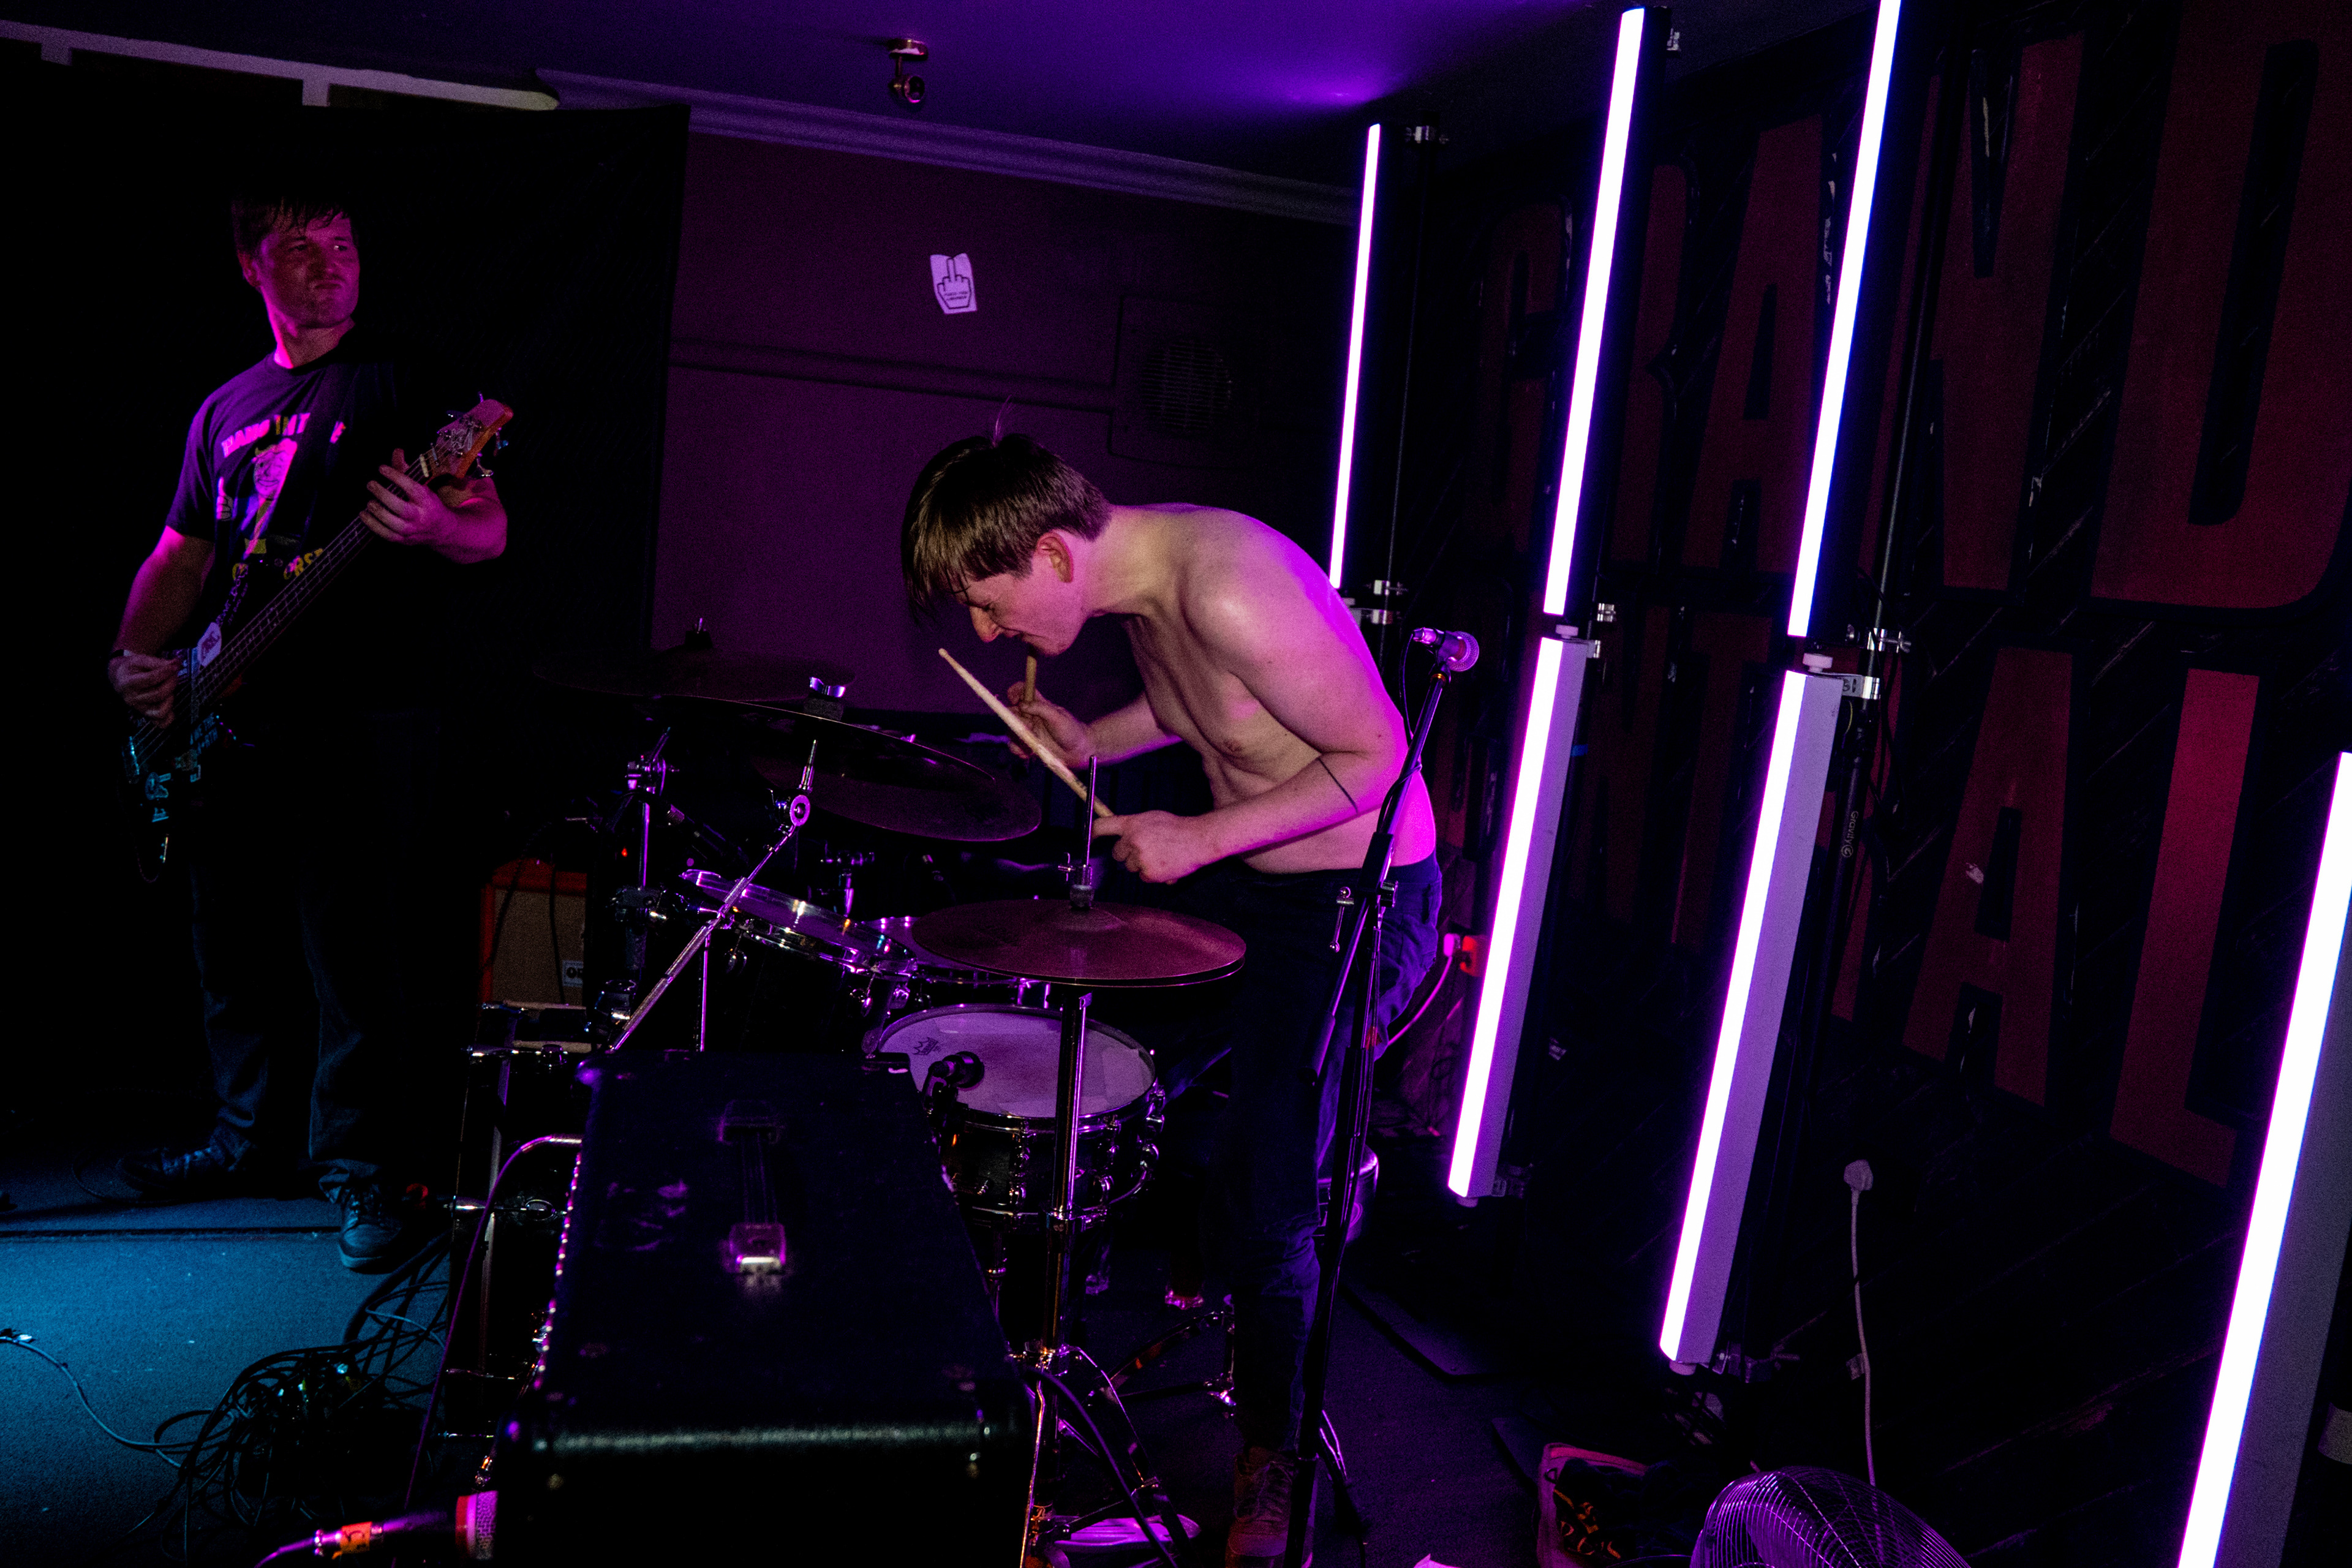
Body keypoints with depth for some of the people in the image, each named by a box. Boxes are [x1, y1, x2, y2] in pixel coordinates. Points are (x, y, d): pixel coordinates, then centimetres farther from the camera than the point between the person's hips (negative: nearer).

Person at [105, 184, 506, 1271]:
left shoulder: (400, 385, 1)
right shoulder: (225, 408, 19)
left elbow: (490, 531, -7)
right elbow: (180, 552, 21)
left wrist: (432, 524, -30)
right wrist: (134, 655, 4)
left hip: (361, 722, -6)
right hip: (229, 721, 7)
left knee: (354, 965, -5)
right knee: (236, 952, 15)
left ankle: (360, 1175, 8)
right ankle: (246, 1135, 33)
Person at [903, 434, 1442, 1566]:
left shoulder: (1231, 593, -31)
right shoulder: (1137, 576, -3)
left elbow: (1375, 754, -24)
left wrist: (1200, 838, -23)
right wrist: (1087, 742, 0)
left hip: (1356, 900, -9)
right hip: (1229, 872, 9)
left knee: (1263, 1206, -7)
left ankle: (1273, 1452, 20)